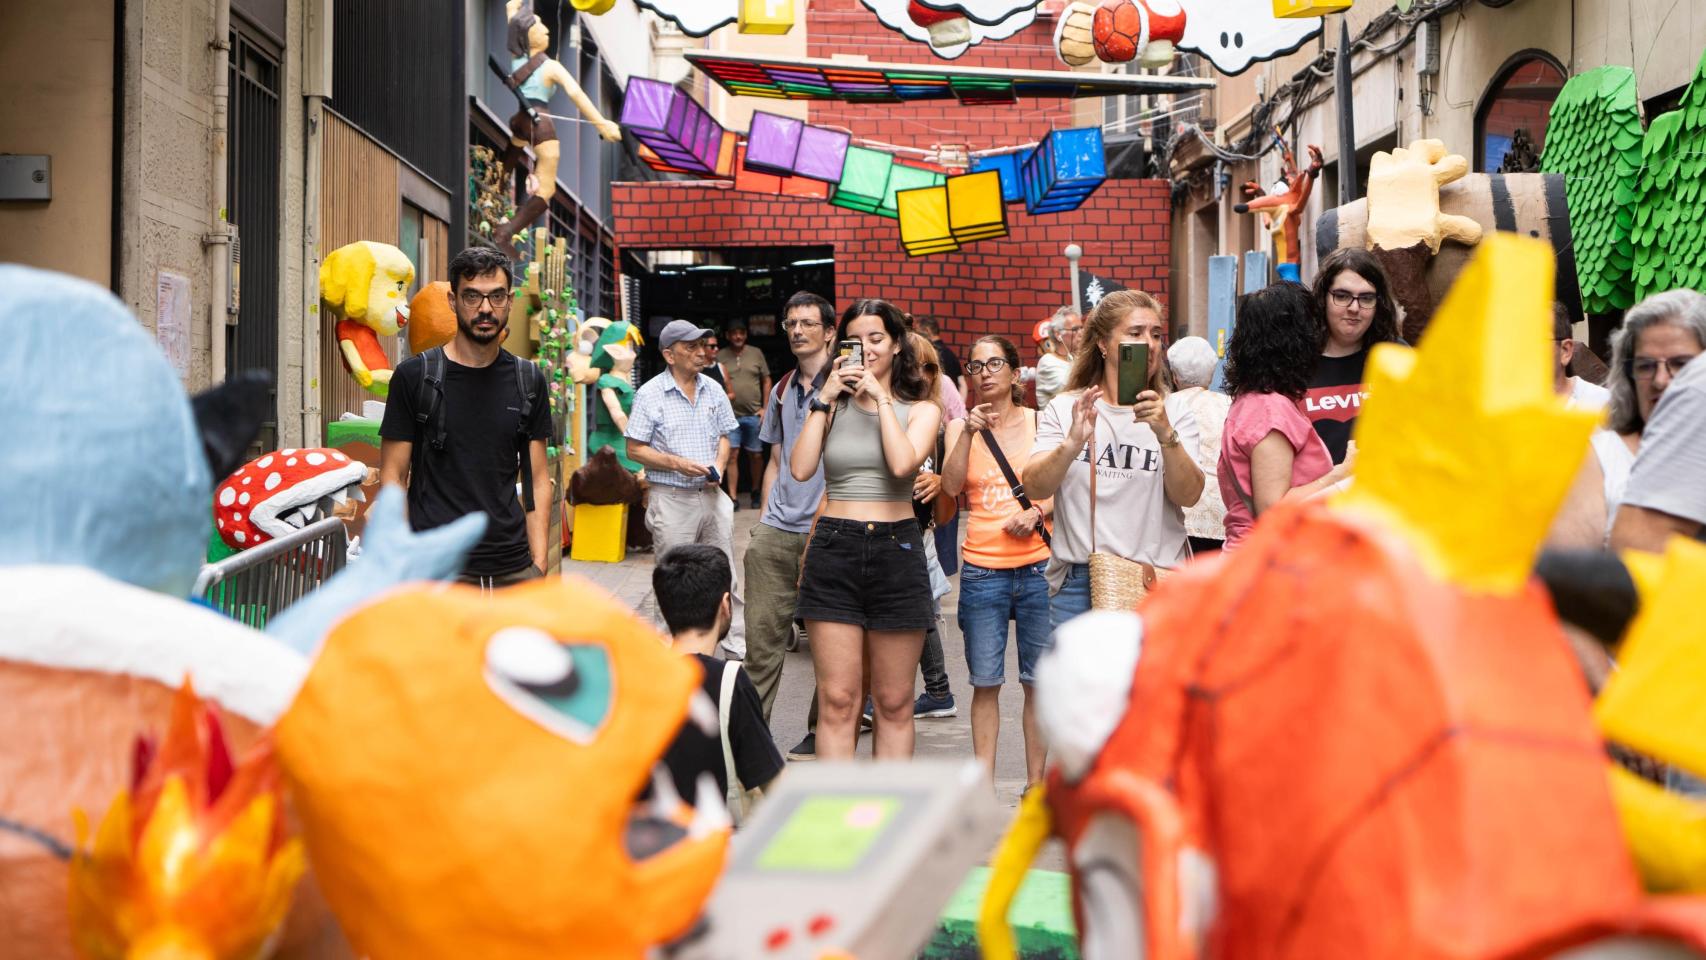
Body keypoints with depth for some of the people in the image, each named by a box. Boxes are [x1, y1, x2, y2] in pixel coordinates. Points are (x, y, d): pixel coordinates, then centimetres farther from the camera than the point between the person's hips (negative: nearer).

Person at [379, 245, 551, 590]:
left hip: (514, 569, 3)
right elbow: (393, 477, 0)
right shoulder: (414, 376, 0)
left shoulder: (528, 381, 10)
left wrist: (539, 562, 2)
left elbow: (537, 479, 11)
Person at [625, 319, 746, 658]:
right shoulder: (650, 395, -6)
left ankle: (737, 647, 12)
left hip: (712, 496, 4)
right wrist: (677, 463, -17)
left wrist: (718, 466, -3)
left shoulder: (713, 390, 8)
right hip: (671, 500, -4)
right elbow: (635, 450, -6)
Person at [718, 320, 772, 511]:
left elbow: (766, 381, 9)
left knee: (755, 455, 8)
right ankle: (733, 497, -2)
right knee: (732, 455, -5)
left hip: (753, 414, 1)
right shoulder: (720, 356, 2)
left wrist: (765, 408, 3)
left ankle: (755, 491, 25)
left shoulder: (756, 353, 6)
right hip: (731, 415, -1)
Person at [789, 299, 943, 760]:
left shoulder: (920, 409, 7)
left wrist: (880, 396, -7)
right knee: (837, 700, -3)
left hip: (896, 549, 0)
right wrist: (825, 398, -3)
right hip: (834, 549, 0)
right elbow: (801, 469, -6)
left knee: (894, 701, 6)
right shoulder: (832, 406, 10)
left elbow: (903, 463, -15)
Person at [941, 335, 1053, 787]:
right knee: (985, 681, 3)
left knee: (1039, 681, 4)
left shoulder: (1040, 422, 5)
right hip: (982, 569, 1)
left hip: (1037, 566, 0)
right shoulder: (963, 428, 7)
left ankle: (1035, 780, 15)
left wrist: (1037, 512, -12)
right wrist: (969, 433, -16)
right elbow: (950, 487, -6)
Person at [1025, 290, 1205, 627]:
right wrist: (1074, 442, -27)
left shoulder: (1173, 411, 7)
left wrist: (1166, 432, -24)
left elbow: (1188, 495, -8)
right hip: (1078, 582, 0)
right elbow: (1034, 488, -9)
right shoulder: (1065, 409, 5)